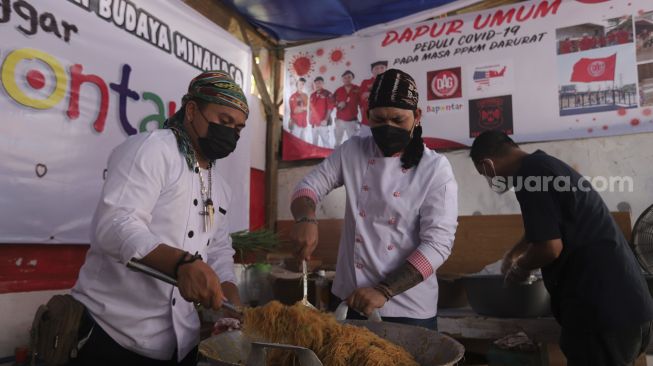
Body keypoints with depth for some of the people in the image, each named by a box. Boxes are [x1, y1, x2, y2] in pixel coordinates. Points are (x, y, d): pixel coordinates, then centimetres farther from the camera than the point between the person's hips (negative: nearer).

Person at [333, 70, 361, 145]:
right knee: (338, 142, 8)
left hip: (352, 121, -2)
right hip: (340, 120, 2)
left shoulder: (357, 89, -2)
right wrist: (338, 105, -11)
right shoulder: (338, 90, 3)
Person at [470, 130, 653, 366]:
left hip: (604, 308, -10)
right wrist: (513, 254, 46)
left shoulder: (530, 174, -16)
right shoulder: (545, 165, 15)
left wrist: (520, 267, 0)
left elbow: (551, 247, -21)